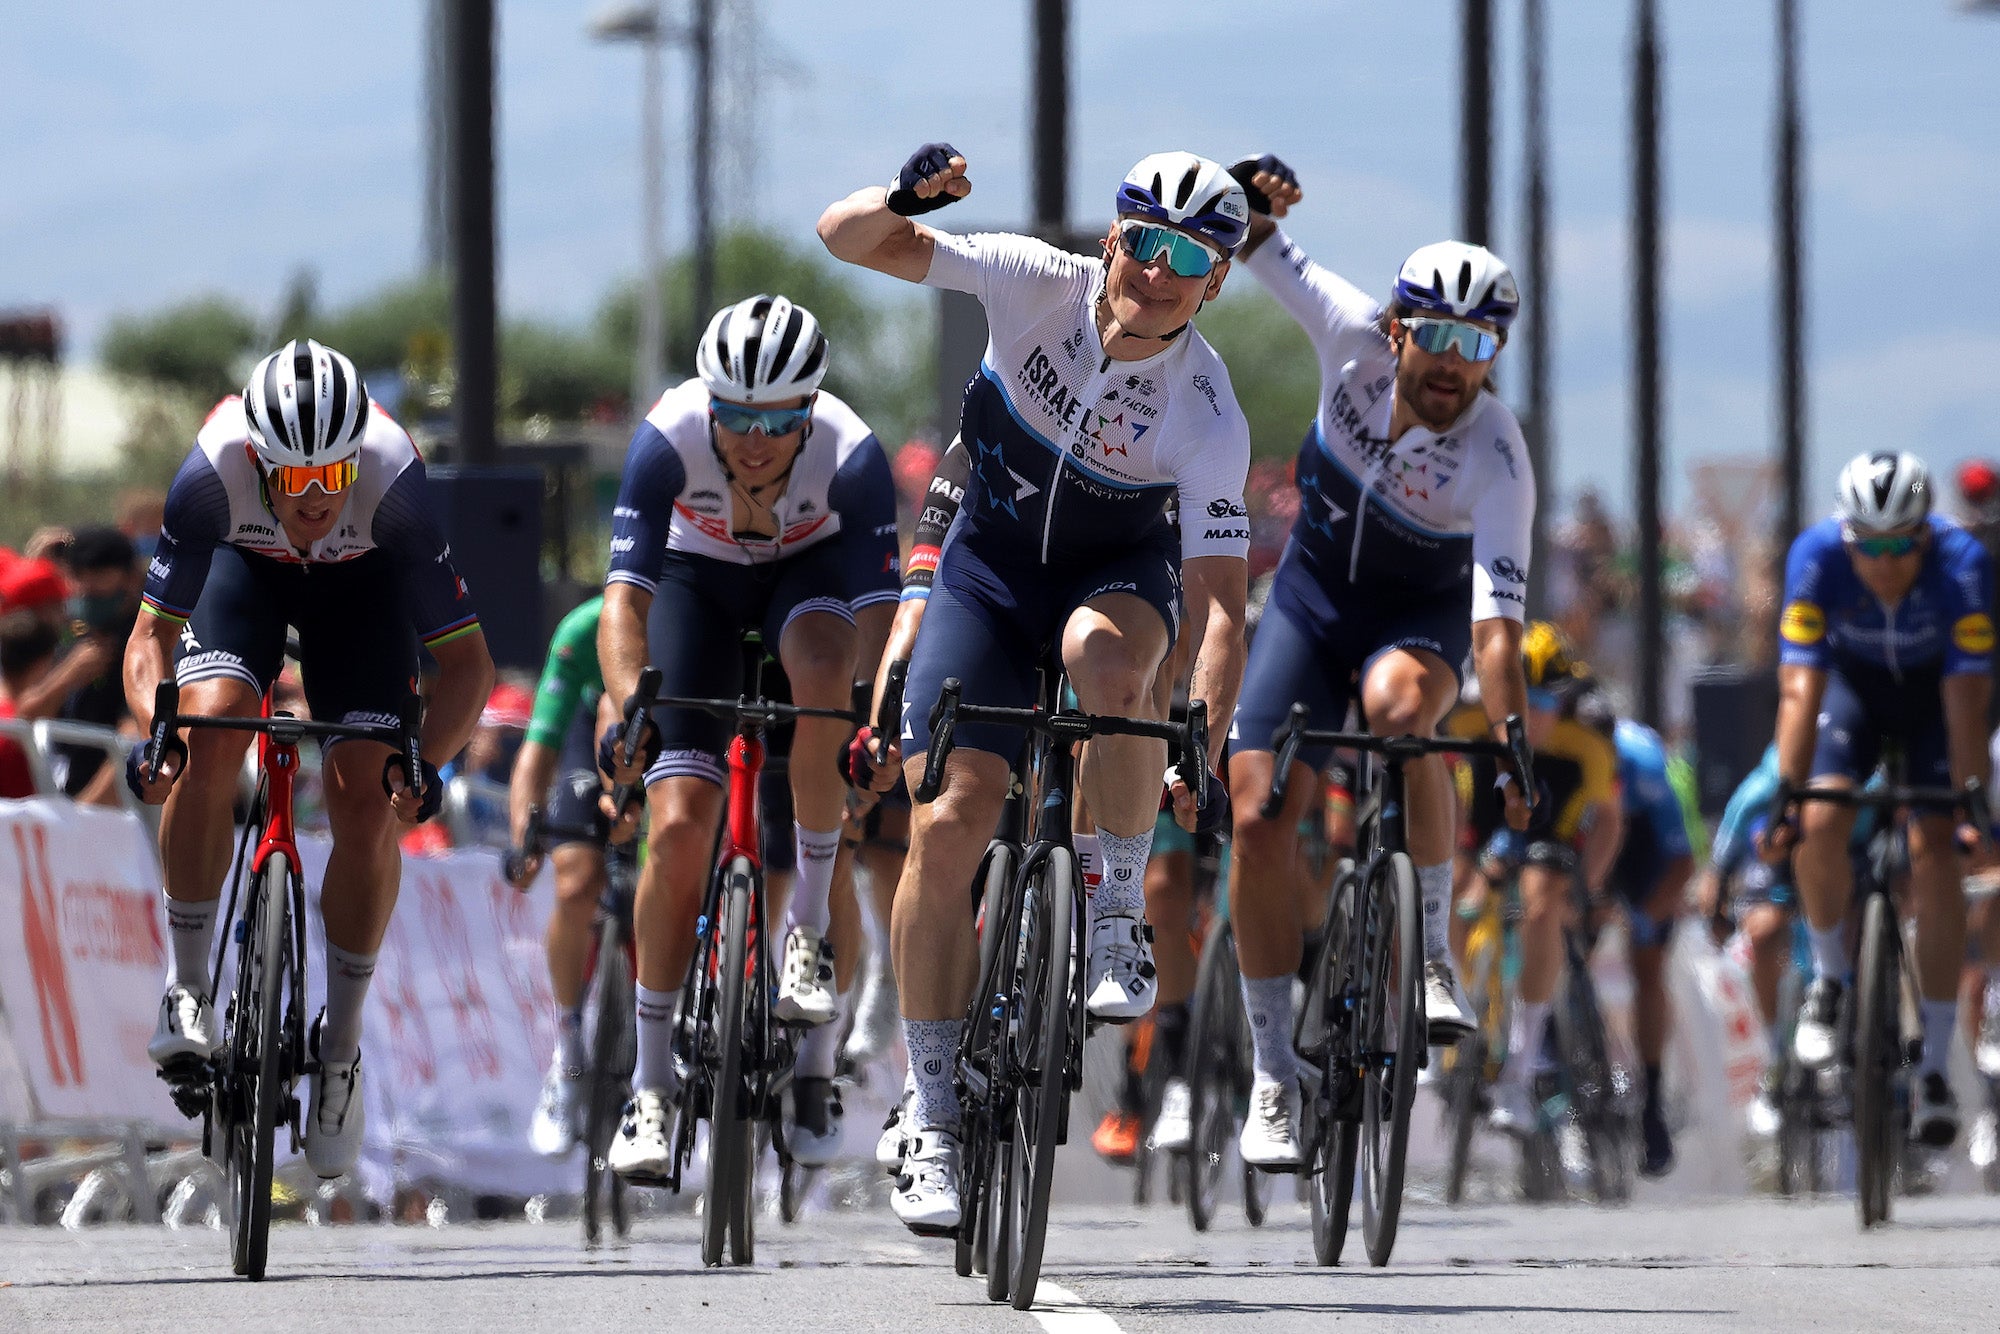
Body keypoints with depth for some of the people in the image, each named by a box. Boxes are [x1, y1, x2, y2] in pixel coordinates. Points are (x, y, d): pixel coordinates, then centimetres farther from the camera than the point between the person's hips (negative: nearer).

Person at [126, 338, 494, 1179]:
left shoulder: (393, 481, -39)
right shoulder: (213, 472, -38)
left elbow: (465, 661, -32)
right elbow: (152, 638, -29)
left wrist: (424, 762, -49)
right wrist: (154, 728, -50)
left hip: (362, 580, 0)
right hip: (246, 566, 0)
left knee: (366, 803, -14)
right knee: (208, 736, -27)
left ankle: (341, 1044, 6)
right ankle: (187, 990, -13)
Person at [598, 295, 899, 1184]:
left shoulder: (851, 457, -33)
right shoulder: (670, 439, -33)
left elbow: (880, 614, -35)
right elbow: (624, 599, -38)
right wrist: (629, 708, -55)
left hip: (813, 570, 0)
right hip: (697, 578, 0)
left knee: (826, 670, -37)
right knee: (679, 827, -14)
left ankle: (811, 925, -19)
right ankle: (651, 1087, -3)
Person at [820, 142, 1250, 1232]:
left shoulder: (1209, 417, -24)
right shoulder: (1037, 285, -21)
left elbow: (1218, 601, -25)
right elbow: (849, 238, -21)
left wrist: (1205, 749, -38)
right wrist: (908, 197, -44)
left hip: (1119, 575, -1)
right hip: (992, 567, 1)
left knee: (1108, 656, -39)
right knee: (947, 825, -13)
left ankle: (1117, 920, -19)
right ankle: (933, 1122, -4)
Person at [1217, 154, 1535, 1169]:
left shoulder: (1496, 461, -30)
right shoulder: (1356, 338, -22)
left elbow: (1496, 622, -37)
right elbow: (1253, 244, -12)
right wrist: (1255, 195, -35)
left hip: (1420, 615, -3)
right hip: (1314, 591, 3)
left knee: (1399, 702, -39)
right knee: (1259, 820, -11)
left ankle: (1432, 943, -21)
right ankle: (1274, 1075, 1)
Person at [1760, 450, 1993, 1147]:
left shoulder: (1962, 563, -35)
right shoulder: (1816, 556, -32)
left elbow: (1968, 700, -35)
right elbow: (1800, 690, -34)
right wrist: (1787, 799, -40)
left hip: (1933, 686, -1)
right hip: (1854, 679, 1)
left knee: (1933, 852, -15)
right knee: (1820, 826, -23)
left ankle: (1935, 1069, -7)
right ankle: (1831, 978, 6)